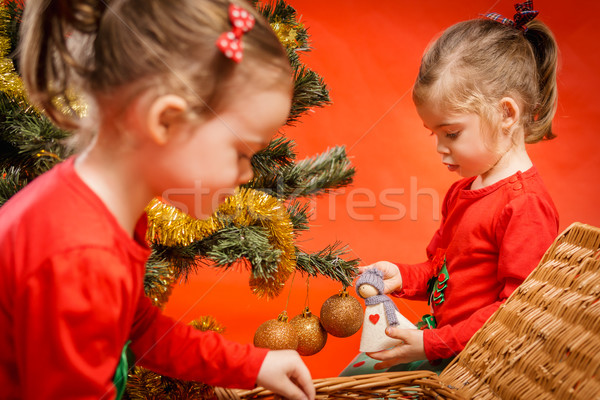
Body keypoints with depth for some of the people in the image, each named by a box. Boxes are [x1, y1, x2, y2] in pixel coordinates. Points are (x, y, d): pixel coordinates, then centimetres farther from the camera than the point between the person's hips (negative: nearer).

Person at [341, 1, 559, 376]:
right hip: (438, 337, 9)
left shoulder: (526, 206, -23)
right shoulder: (462, 191, 8)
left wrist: (433, 344, -24)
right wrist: (403, 276, 0)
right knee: (351, 378, 12)